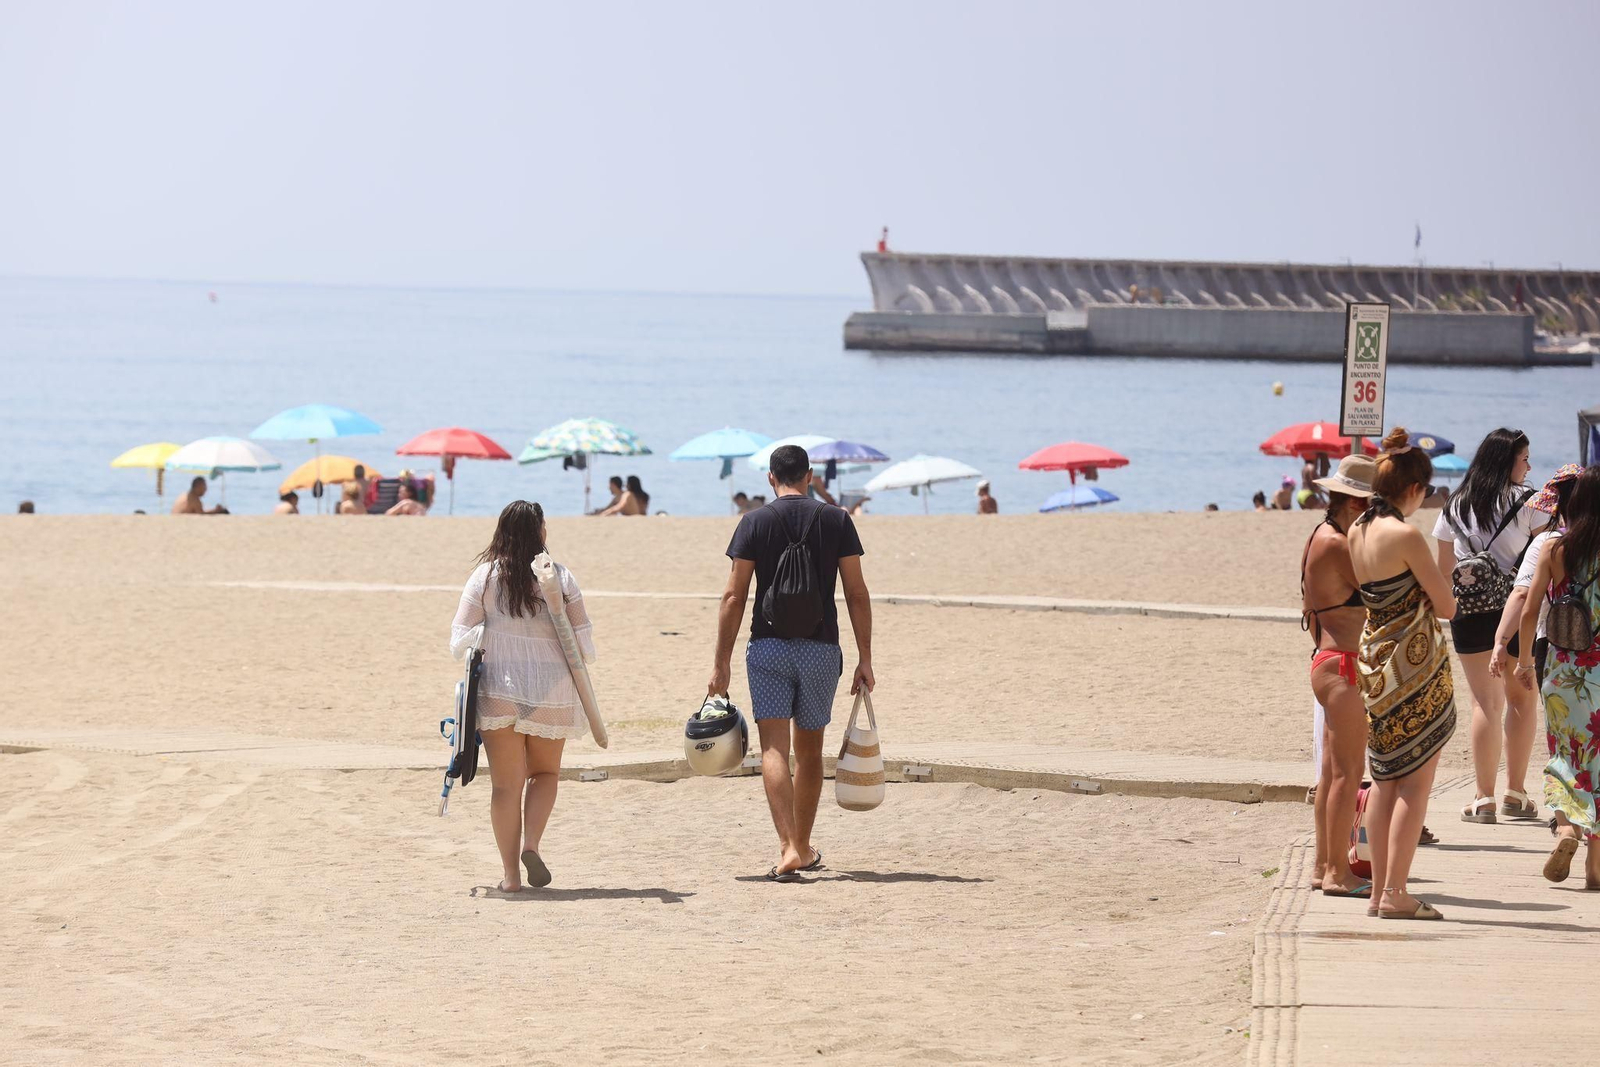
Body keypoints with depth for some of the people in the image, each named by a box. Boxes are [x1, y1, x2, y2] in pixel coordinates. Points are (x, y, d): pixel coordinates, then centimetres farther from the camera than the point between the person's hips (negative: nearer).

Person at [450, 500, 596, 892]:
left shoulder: (484, 578, -4)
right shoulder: (561, 579, -4)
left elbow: (460, 642, -4)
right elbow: (584, 645, -3)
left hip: (498, 693, 0)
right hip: (551, 693, 0)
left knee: (506, 783, 7)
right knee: (546, 772, 21)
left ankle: (511, 873, 6)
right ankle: (531, 845, 0)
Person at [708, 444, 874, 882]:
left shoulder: (755, 523, -1)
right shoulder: (837, 521, 3)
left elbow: (734, 596, -4)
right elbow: (857, 594, 1)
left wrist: (721, 663, 0)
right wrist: (864, 659, 5)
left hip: (768, 648, -2)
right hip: (821, 649, 2)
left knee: (774, 749, -5)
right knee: (809, 752, 16)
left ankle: (788, 847, -22)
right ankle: (803, 848, 28)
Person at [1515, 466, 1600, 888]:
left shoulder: (1553, 548, -3)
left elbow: (1529, 610, -2)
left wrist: (1524, 660, 11)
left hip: (1564, 668, 1)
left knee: (1566, 758, 14)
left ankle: (1566, 829, -11)